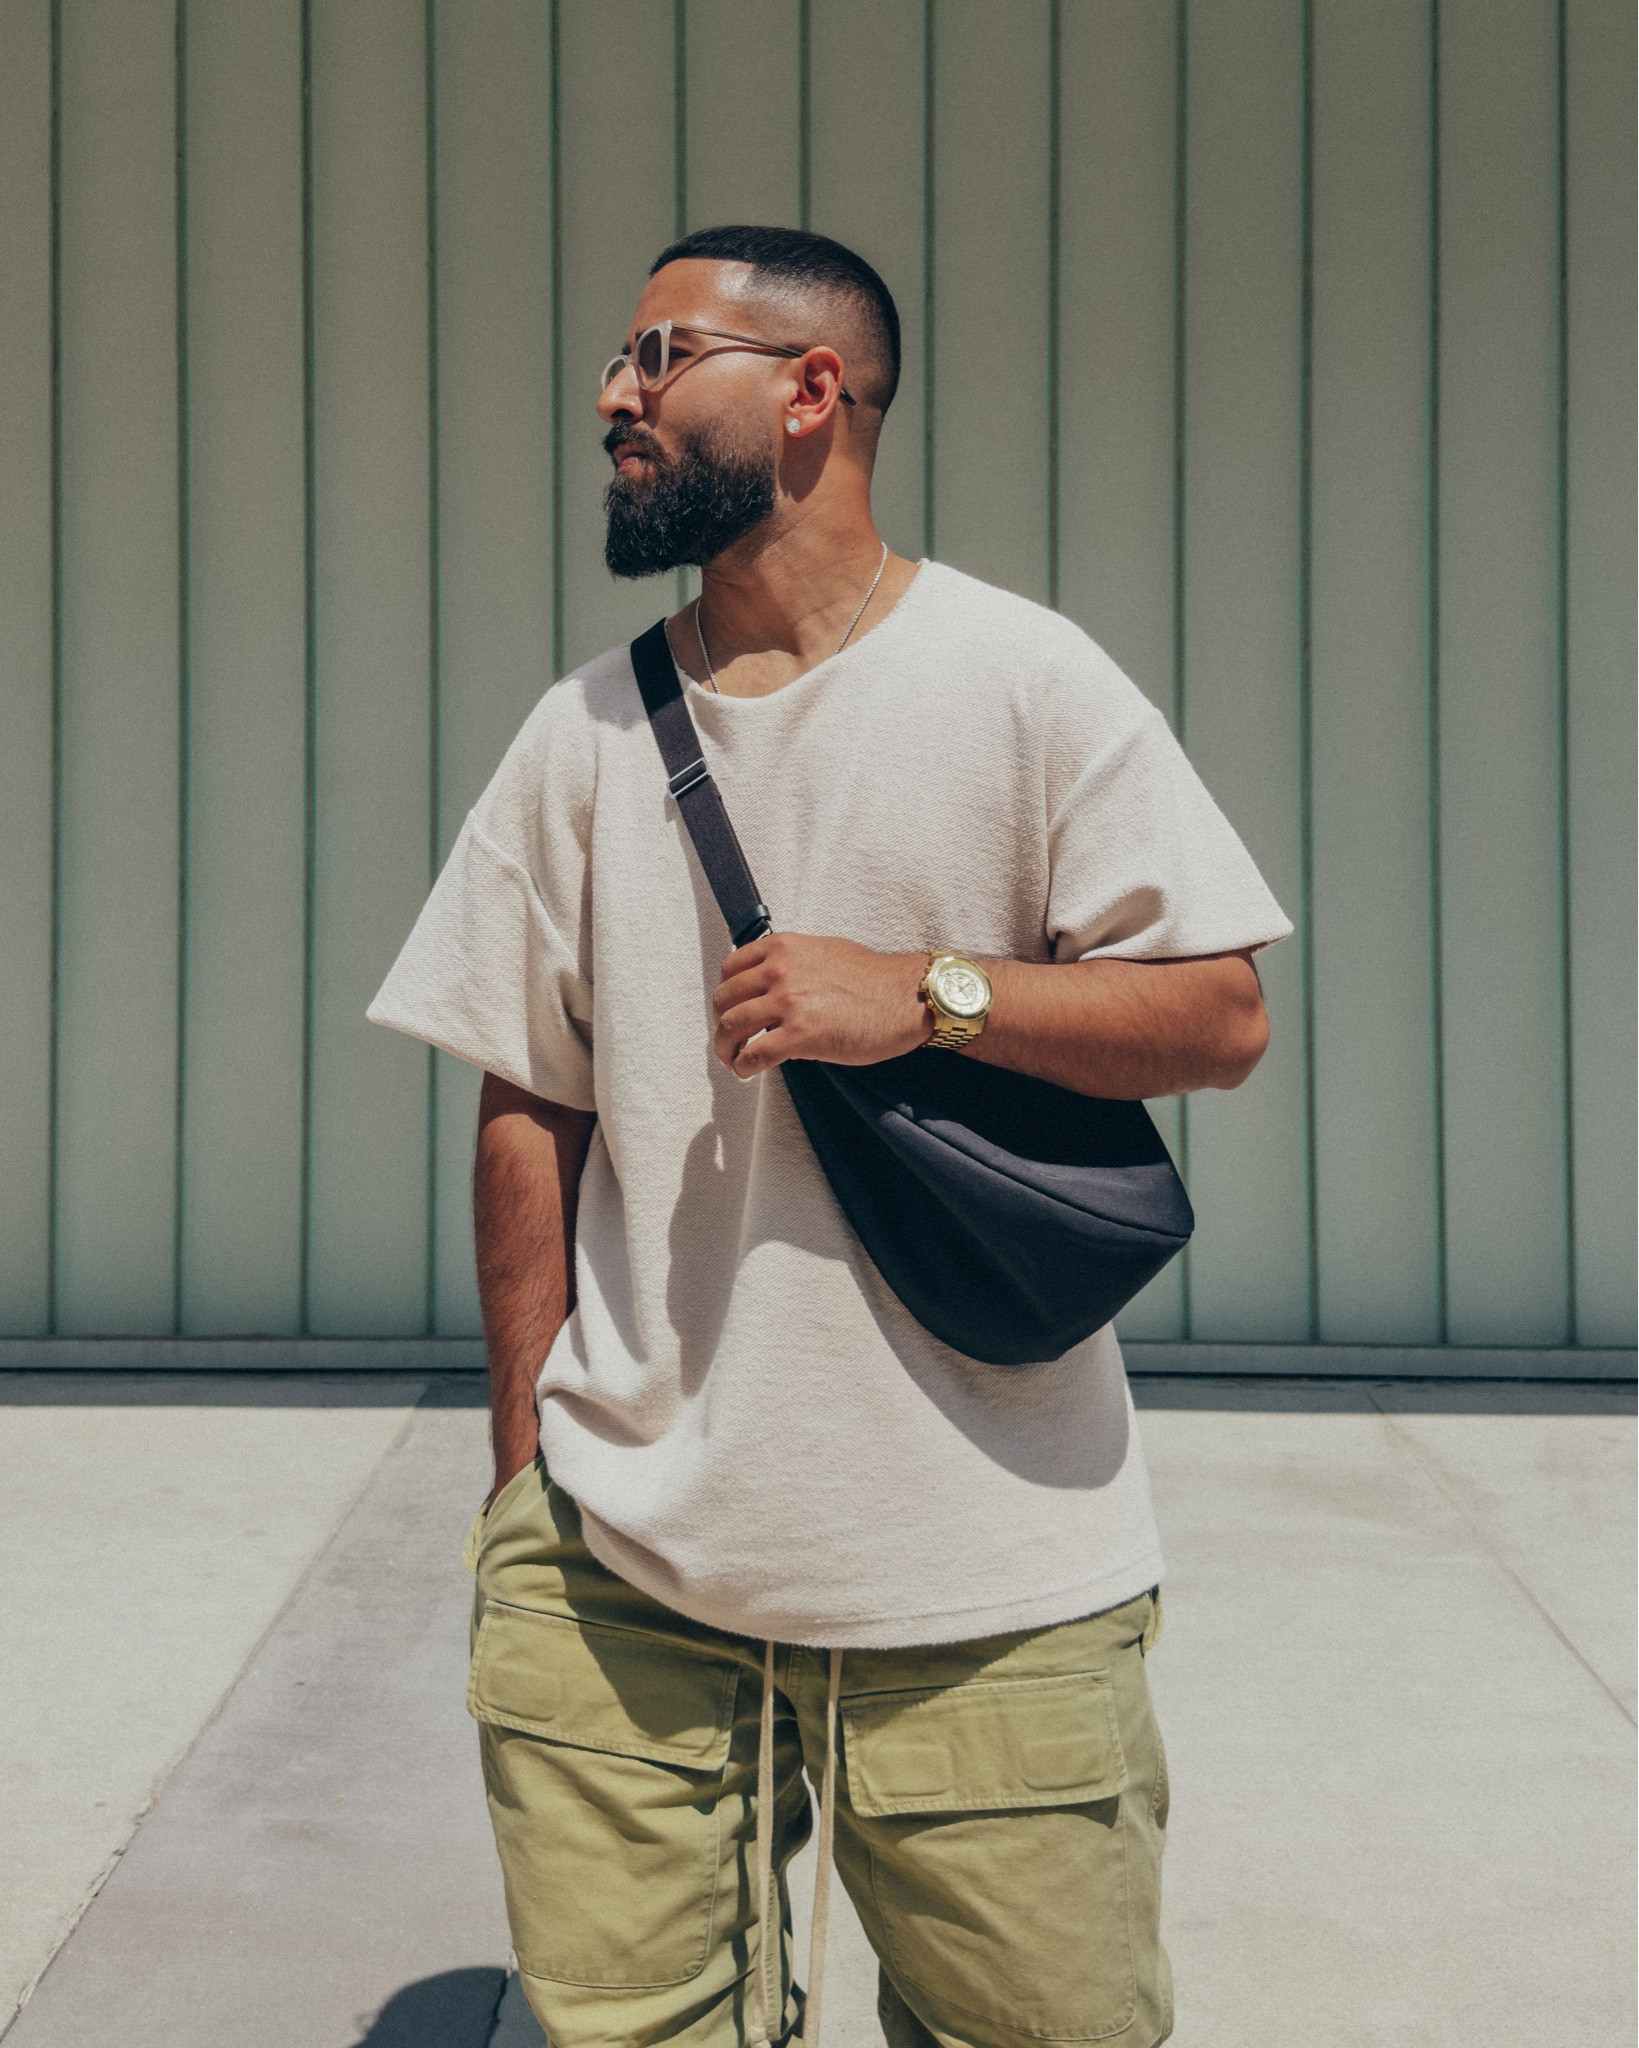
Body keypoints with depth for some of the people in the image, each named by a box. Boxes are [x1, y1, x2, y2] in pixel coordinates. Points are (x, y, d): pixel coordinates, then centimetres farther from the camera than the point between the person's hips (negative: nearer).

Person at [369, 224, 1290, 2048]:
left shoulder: (1025, 682, -2)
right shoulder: (584, 733, 8)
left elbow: (1221, 1017, -4)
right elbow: (526, 1114, 9)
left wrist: (918, 993, -16)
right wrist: (524, 1469, 7)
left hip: (987, 1577, -2)